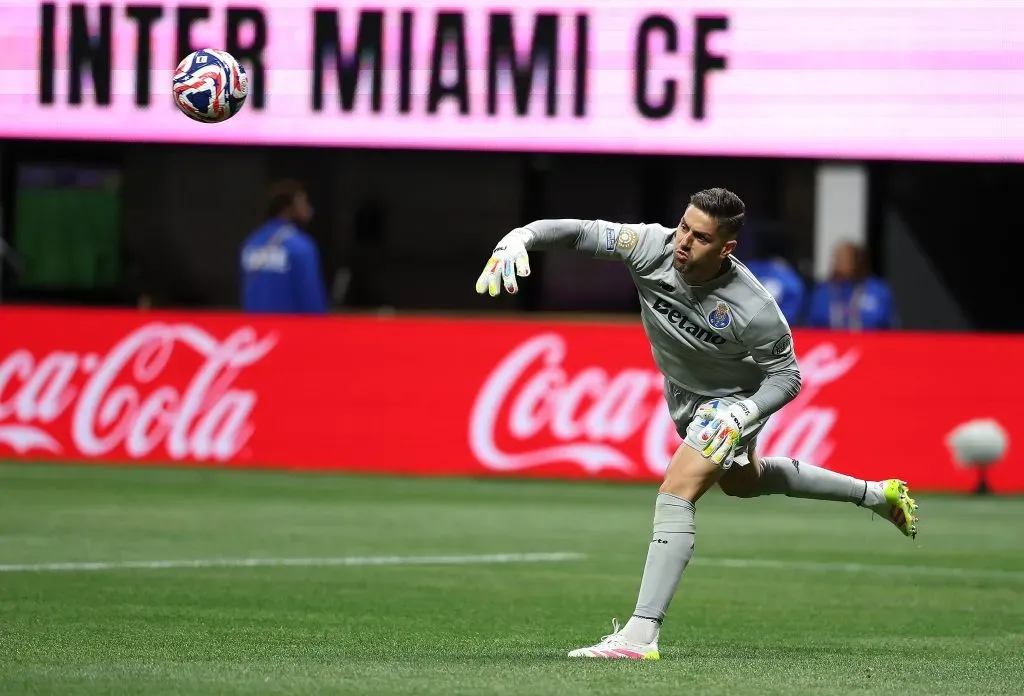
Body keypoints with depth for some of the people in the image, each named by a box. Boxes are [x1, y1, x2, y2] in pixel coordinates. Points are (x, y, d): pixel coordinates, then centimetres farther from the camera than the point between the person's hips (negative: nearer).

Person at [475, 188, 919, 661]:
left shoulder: (753, 310, -37)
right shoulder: (651, 246, -30)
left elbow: (786, 375, -21)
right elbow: (578, 231, -30)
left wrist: (744, 413, -37)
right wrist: (518, 238, -48)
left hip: (734, 402, -7)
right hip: (683, 397, 7)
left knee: (675, 494, -24)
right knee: (743, 482, 30)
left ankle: (641, 635, -26)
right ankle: (875, 494, 50)